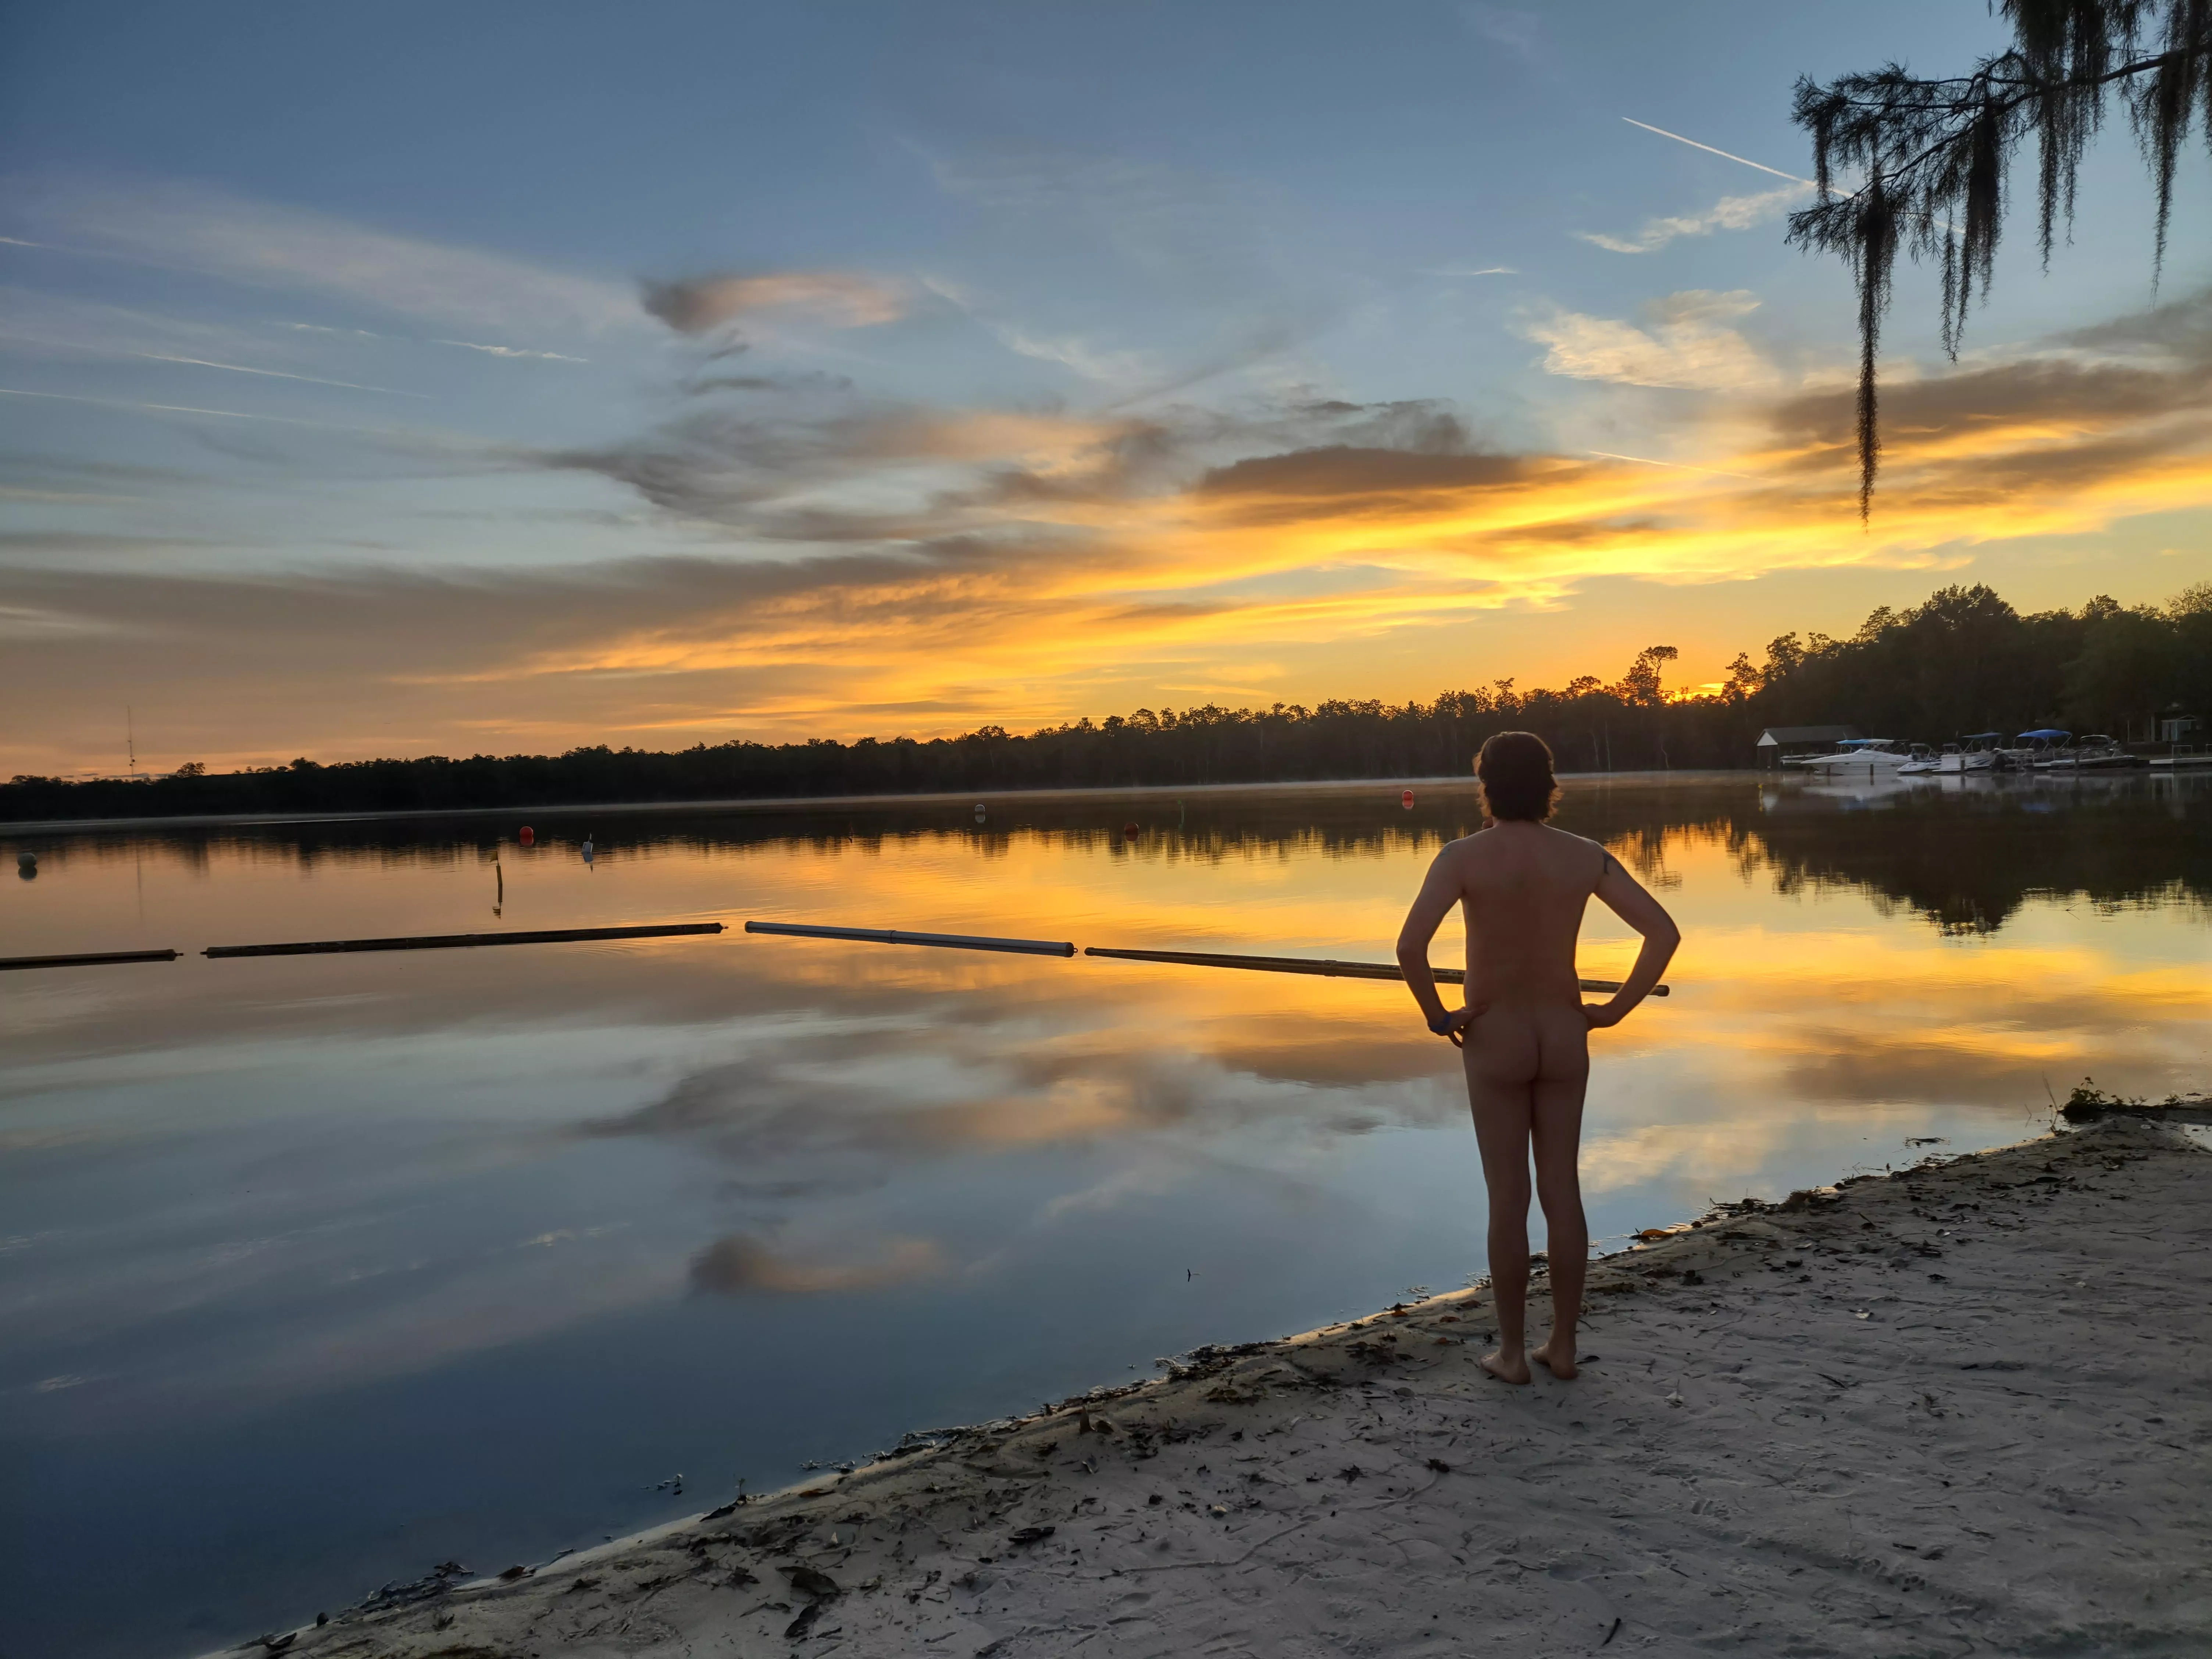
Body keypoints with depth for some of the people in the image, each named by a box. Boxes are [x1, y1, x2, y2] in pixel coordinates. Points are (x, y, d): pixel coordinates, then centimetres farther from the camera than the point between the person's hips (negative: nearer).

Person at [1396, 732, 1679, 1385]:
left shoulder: (1462, 855, -14)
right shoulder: (1585, 856, -3)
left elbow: (1410, 945, -28)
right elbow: (1665, 932, -8)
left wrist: (1437, 1015, -11)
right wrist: (1616, 1009, 0)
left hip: (1495, 1043, -3)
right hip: (1564, 1040, 3)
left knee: (1508, 1197, 5)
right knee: (1562, 1191, 11)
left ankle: (1512, 1350, 14)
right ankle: (1563, 1344, 19)